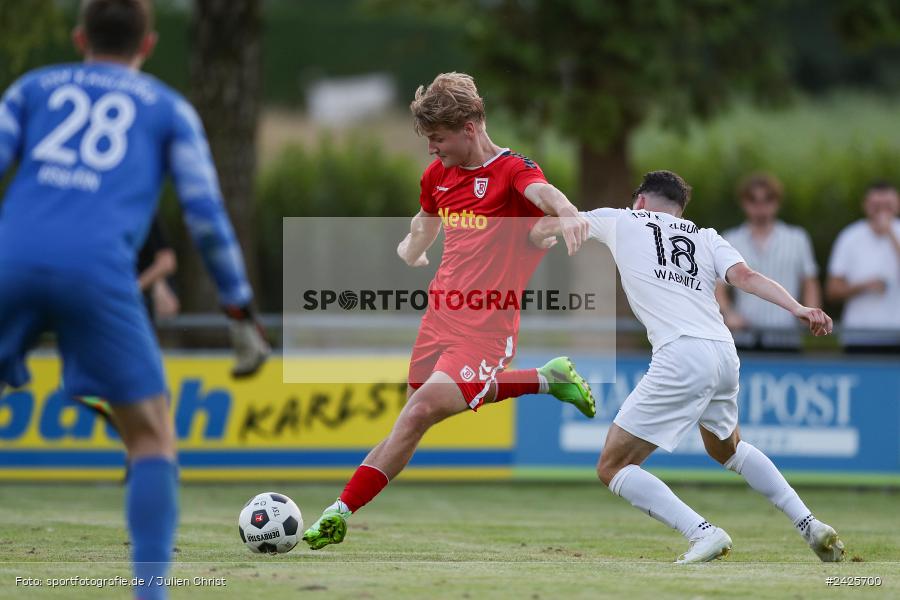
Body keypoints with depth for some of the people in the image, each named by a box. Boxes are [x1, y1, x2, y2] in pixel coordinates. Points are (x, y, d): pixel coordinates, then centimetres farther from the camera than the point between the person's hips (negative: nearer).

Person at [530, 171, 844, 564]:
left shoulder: (620, 221, 17)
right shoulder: (706, 237, 23)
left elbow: (541, 231, 25)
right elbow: (744, 276, 3)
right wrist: (797, 308, -8)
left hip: (681, 357, -6)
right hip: (725, 353, 6)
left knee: (612, 468, 1)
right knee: (726, 447, 35)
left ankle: (703, 533, -16)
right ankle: (811, 527, 27)